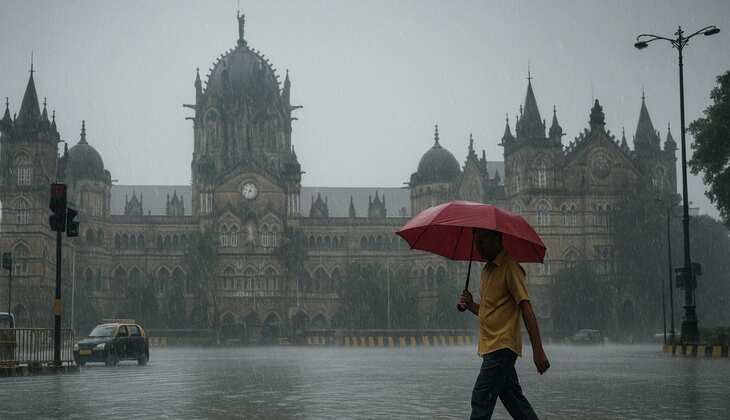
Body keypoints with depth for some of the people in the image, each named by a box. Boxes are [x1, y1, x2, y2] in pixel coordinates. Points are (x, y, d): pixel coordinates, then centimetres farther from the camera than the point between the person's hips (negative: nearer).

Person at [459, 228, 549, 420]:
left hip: (502, 347, -9)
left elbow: (526, 308, -17)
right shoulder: (486, 270, 18)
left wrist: (538, 350, -22)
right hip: (491, 347, 9)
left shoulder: (510, 267, -11)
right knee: (513, 399, 11)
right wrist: (471, 305, 3)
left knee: (481, 401, -12)